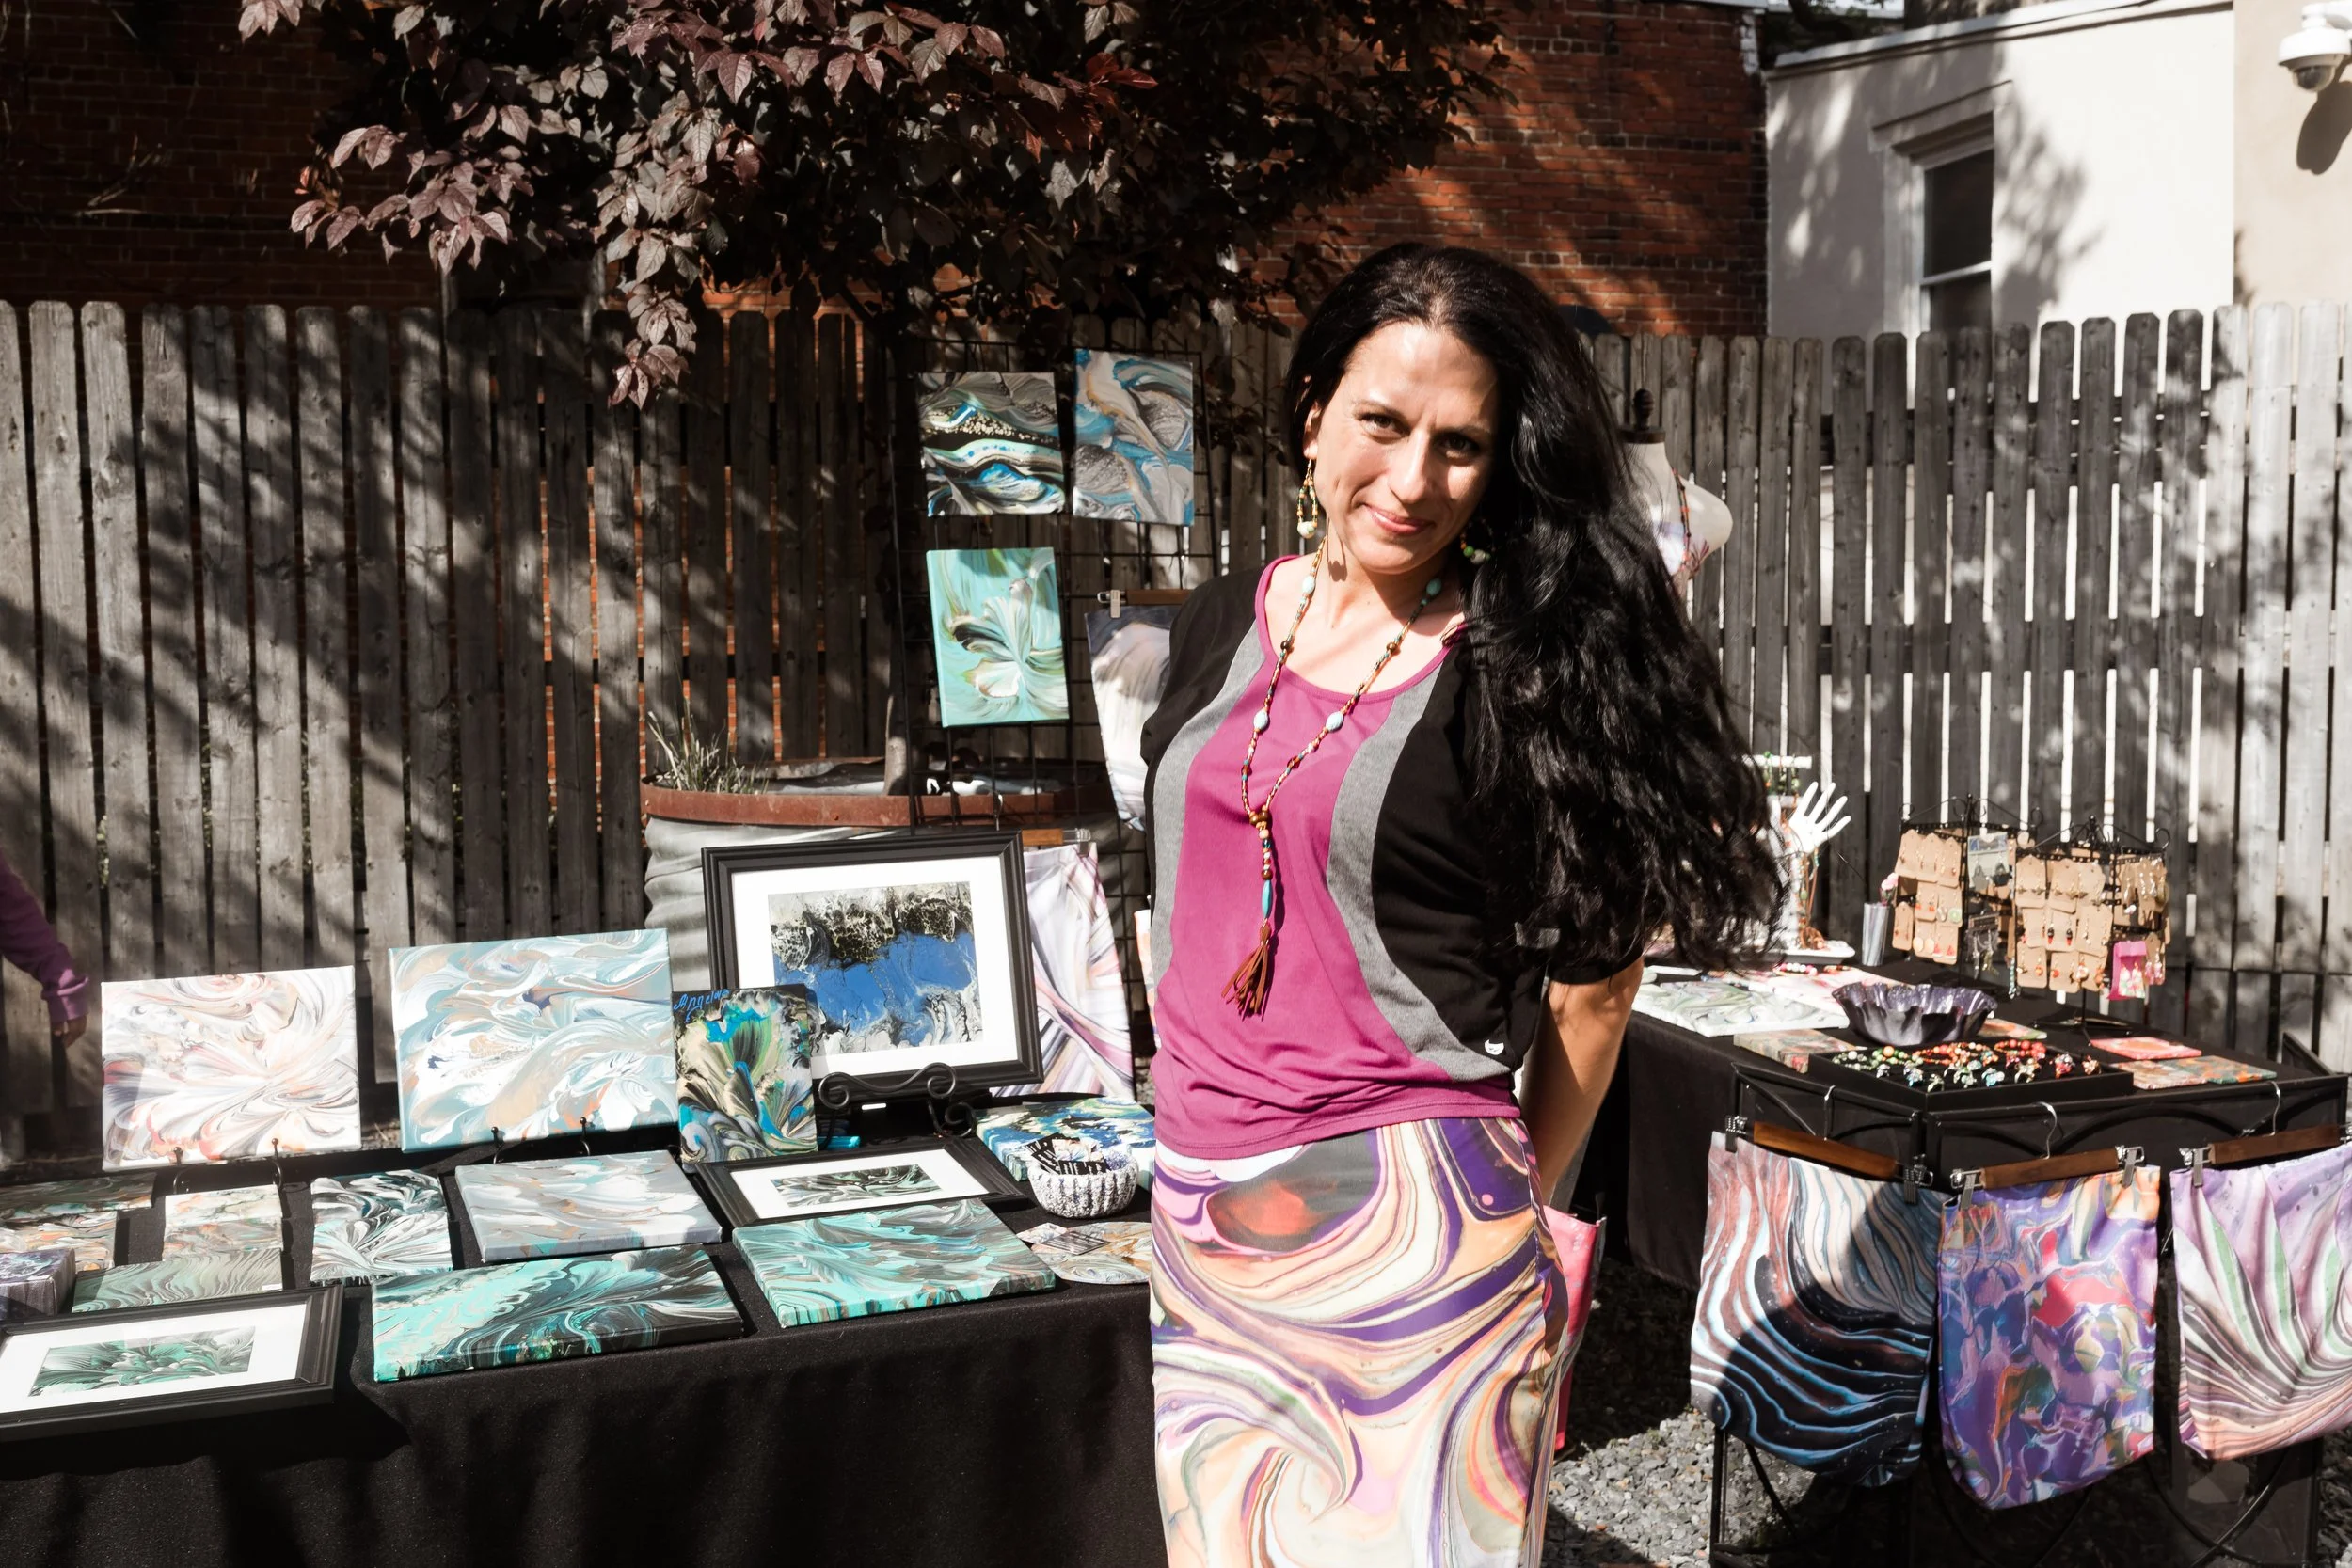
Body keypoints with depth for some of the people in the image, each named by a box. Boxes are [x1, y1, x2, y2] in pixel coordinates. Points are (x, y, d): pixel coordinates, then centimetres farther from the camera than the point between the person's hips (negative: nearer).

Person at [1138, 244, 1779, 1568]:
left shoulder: (1531, 672, -10)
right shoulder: (1220, 629, 7)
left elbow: (1591, 973, -6)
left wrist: (1515, 1198, 2)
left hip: (1409, 1223, -5)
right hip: (1201, 1212, 6)